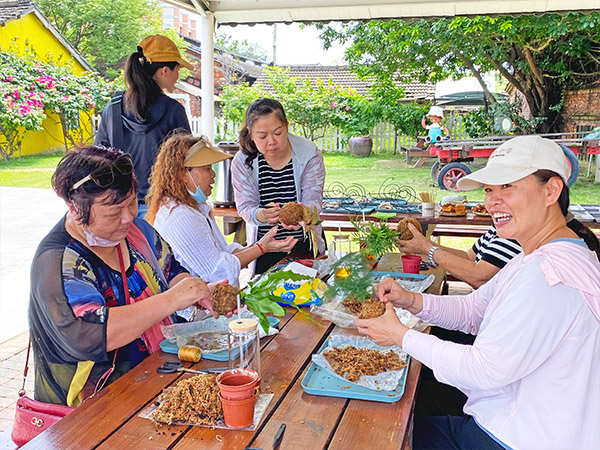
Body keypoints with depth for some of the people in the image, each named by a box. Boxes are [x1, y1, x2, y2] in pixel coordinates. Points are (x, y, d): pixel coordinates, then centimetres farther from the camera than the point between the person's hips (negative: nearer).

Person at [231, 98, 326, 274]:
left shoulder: (309, 153, -12)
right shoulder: (242, 161, -10)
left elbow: (313, 200, -15)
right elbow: (245, 207, -14)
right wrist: (261, 214, -38)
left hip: (305, 244, 0)